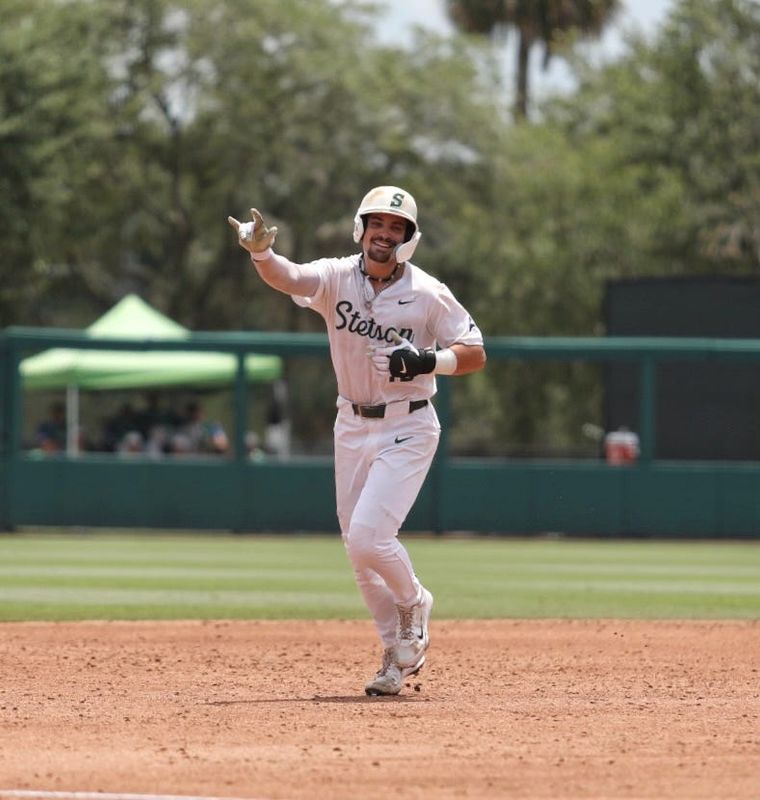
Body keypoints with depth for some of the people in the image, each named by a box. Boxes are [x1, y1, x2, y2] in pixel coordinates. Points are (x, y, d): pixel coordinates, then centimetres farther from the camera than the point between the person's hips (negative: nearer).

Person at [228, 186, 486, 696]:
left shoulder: (428, 294, -11)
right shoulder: (337, 277, -5)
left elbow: (476, 354, -6)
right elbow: (288, 278, -25)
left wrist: (429, 360, -26)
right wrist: (261, 252, -47)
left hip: (408, 429, -4)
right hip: (352, 425, 4)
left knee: (368, 537, -18)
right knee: (359, 545, 9)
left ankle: (413, 601, 13)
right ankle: (402, 653, 24)